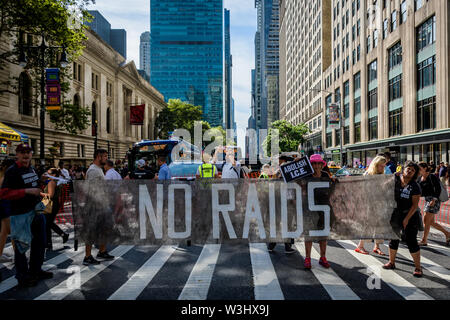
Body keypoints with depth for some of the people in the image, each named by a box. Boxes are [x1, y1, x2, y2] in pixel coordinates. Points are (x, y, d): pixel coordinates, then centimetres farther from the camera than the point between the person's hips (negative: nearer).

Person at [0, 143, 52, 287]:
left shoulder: (32, 169, 11)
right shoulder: (12, 171, -12)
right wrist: (27, 191, -25)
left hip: (37, 210, 8)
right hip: (21, 214, -8)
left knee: (39, 242, 17)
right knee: (22, 245, 0)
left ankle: (35, 270, 34)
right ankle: (22, 277, 16)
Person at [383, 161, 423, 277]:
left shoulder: (415, 186, -11)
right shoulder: (395, 179, -1)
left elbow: (415, 205, -12)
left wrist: (406, 219, -16)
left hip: (410, 216, -4)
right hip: (395, 215, 4)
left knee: (411, 241, -2)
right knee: (393, 238, 12)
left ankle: (418, 267, 11)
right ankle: (391, 263, 27)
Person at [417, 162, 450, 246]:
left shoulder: (432, 177, -12)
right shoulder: (420, 178, 10)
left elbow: (438, 189, -17)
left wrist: (434, 200, -23)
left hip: (434, 200, -8)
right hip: (427, 200, 8)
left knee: (426, 221, -8)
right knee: (431, 222, 12)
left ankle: (424, 241, 0)